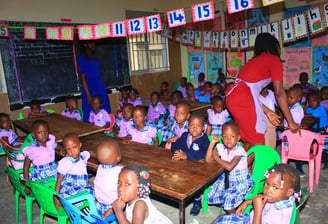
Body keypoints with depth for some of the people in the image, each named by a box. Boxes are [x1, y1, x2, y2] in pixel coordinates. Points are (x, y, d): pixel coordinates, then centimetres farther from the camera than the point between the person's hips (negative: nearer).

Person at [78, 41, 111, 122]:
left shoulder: (95, 58, 14)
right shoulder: (82, 57, -6)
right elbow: (82, 77, -11)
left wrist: (102, 90, 12)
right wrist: (88, 95, -17)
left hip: (100, 89, 7)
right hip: (90, 89, -7)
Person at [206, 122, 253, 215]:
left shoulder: (239, 151, -23)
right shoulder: (221, 148, -7)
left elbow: (229, 167, -33)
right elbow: (208, 159, -10)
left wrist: (217, 158, -19)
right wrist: (212, 143, -16)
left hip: (242, 182, -5)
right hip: (227, 178, 6)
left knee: (229, 198, -23)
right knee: (212, 196, -4)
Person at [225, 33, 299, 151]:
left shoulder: (255, 60, 28)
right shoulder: (274, 59, 4)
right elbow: (279, 93, -1)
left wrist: (266, 111, 26)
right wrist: (291, 122, 4)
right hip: (244, 98, -9)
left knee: (249, 141, 17)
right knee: (258, 143, -1)